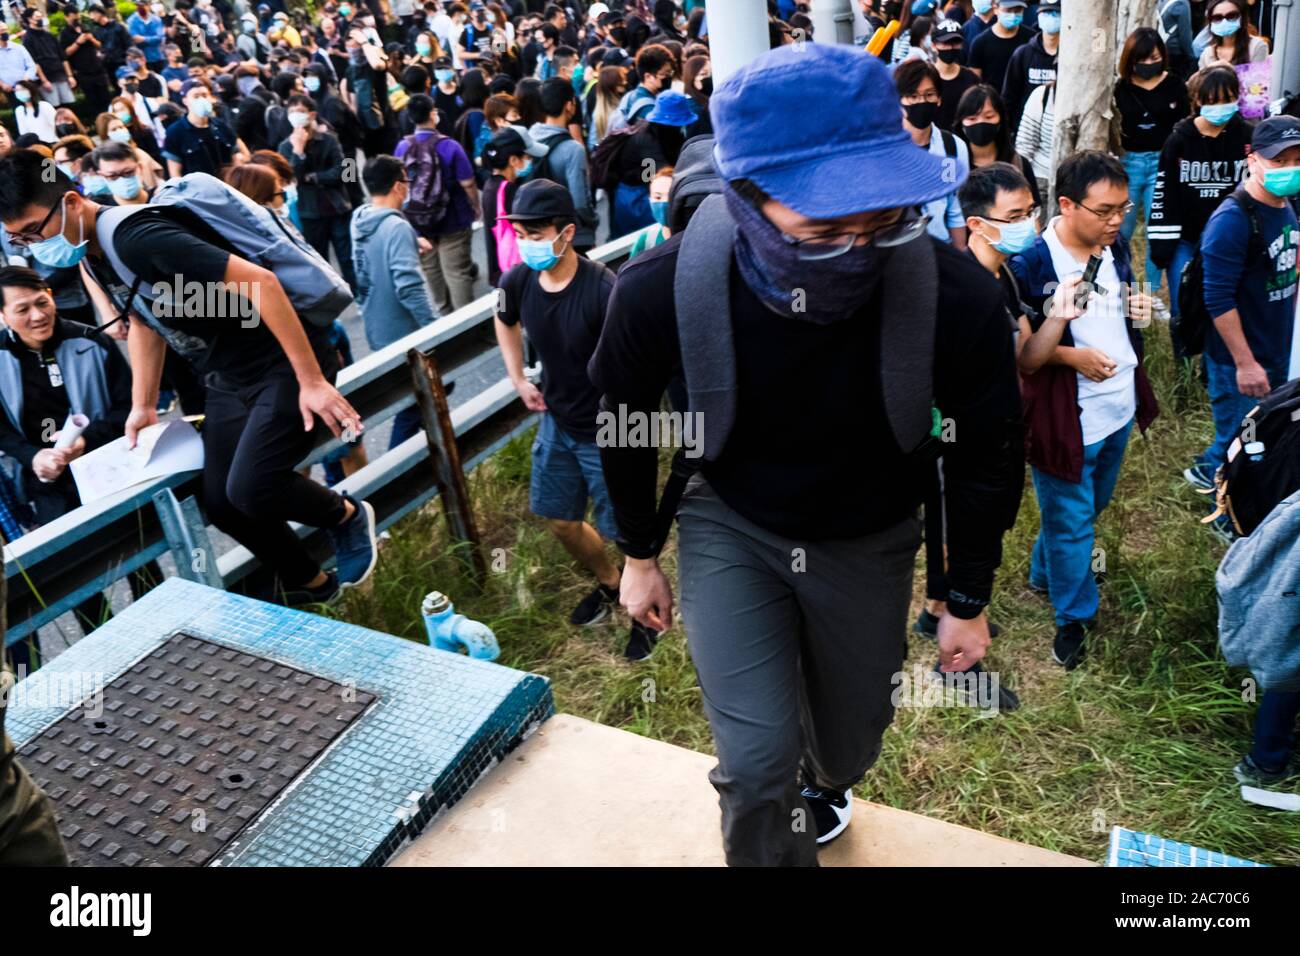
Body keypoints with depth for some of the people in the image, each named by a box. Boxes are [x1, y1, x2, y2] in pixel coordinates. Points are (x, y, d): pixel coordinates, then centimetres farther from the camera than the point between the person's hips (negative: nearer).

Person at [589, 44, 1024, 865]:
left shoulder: (959, 297, -30)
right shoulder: (661, 292, -29)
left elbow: (988, 455, -10)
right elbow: (627, 428, -7)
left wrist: (969, 601, 0)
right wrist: (640, 555, 5)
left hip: (870, 541, 2)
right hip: (729, 526, -1)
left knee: (852, 732, 21)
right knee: (756, 763, -10)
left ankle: (825, 784, 61)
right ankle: (771, 845, 27)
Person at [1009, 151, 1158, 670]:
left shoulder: (1116, 247, 2)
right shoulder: (1032, 263, -22)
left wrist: (1138, 310, -3)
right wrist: (1071, 356, -25)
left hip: (1119, 404, 8)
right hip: (1065, 414, -8)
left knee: (1093, 504, 24)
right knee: (1071, 520, 8)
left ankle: (1044, 573, 47)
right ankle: (1074, 614, 28)